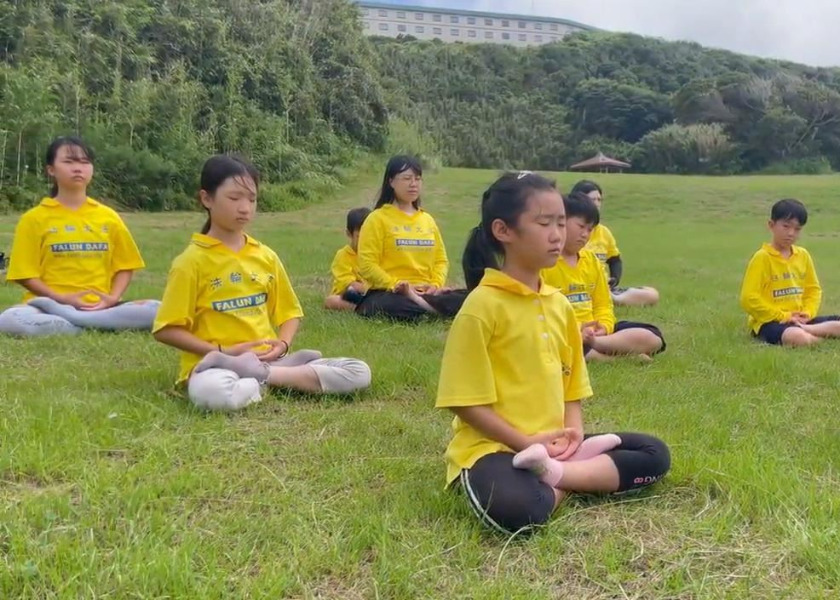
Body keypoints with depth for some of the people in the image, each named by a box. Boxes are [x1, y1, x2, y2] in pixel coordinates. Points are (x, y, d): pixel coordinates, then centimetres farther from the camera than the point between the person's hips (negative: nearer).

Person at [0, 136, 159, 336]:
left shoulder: (108, 217, 11)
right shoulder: (34, 218, 4)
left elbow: (125, 265, 14)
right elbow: (25, 273, 1)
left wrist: (113, 297, -6)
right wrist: (61, 298, -13)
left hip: (100, 307, 2)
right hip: (51, 305, -2)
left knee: (157, 310, -25)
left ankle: (61, 315, -23)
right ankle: (100, 326, -24)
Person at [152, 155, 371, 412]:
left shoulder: (266, 256, 12)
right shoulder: (192, 261, -2)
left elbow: (288, 311, 20)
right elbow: (165, 330, -4)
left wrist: (283, 344, -2)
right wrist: (222, 351, -13)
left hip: (268, 359, 6)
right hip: (215, 365, -6)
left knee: (358, 372, -12)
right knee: (213, 393, -44)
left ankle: (260, 373, -16)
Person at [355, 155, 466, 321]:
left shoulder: (427, 219, 17)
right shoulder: (378, 218, 1)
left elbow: (441, 259, 17)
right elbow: (367, 264, -7)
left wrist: (436, 284, -3)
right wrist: (396, 285, -18)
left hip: (425, 293, 5)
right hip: (388, 294, -5)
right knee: (393, 306, -42)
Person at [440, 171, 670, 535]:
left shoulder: (560, 304, 10)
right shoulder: (482, 305, -12)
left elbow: (570, 384, 16)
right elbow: (465, 400, -13)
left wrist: (573, 431, -3)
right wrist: (525, 443, -16)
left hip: (553, 444, 9)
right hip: (492, 446, -8)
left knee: (654, 455, 1)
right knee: (516, 510, -40)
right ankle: (561, 481, -9)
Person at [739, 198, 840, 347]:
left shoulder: (803, 255, 11)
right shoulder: (762, 257, -9)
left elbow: (813, 289, 20)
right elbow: (749, 299, -14)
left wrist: (808, 313, -1)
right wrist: (783, 316, -14)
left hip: (799, 320, 7)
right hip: (769, 321, -7)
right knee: (799, 338, -39)